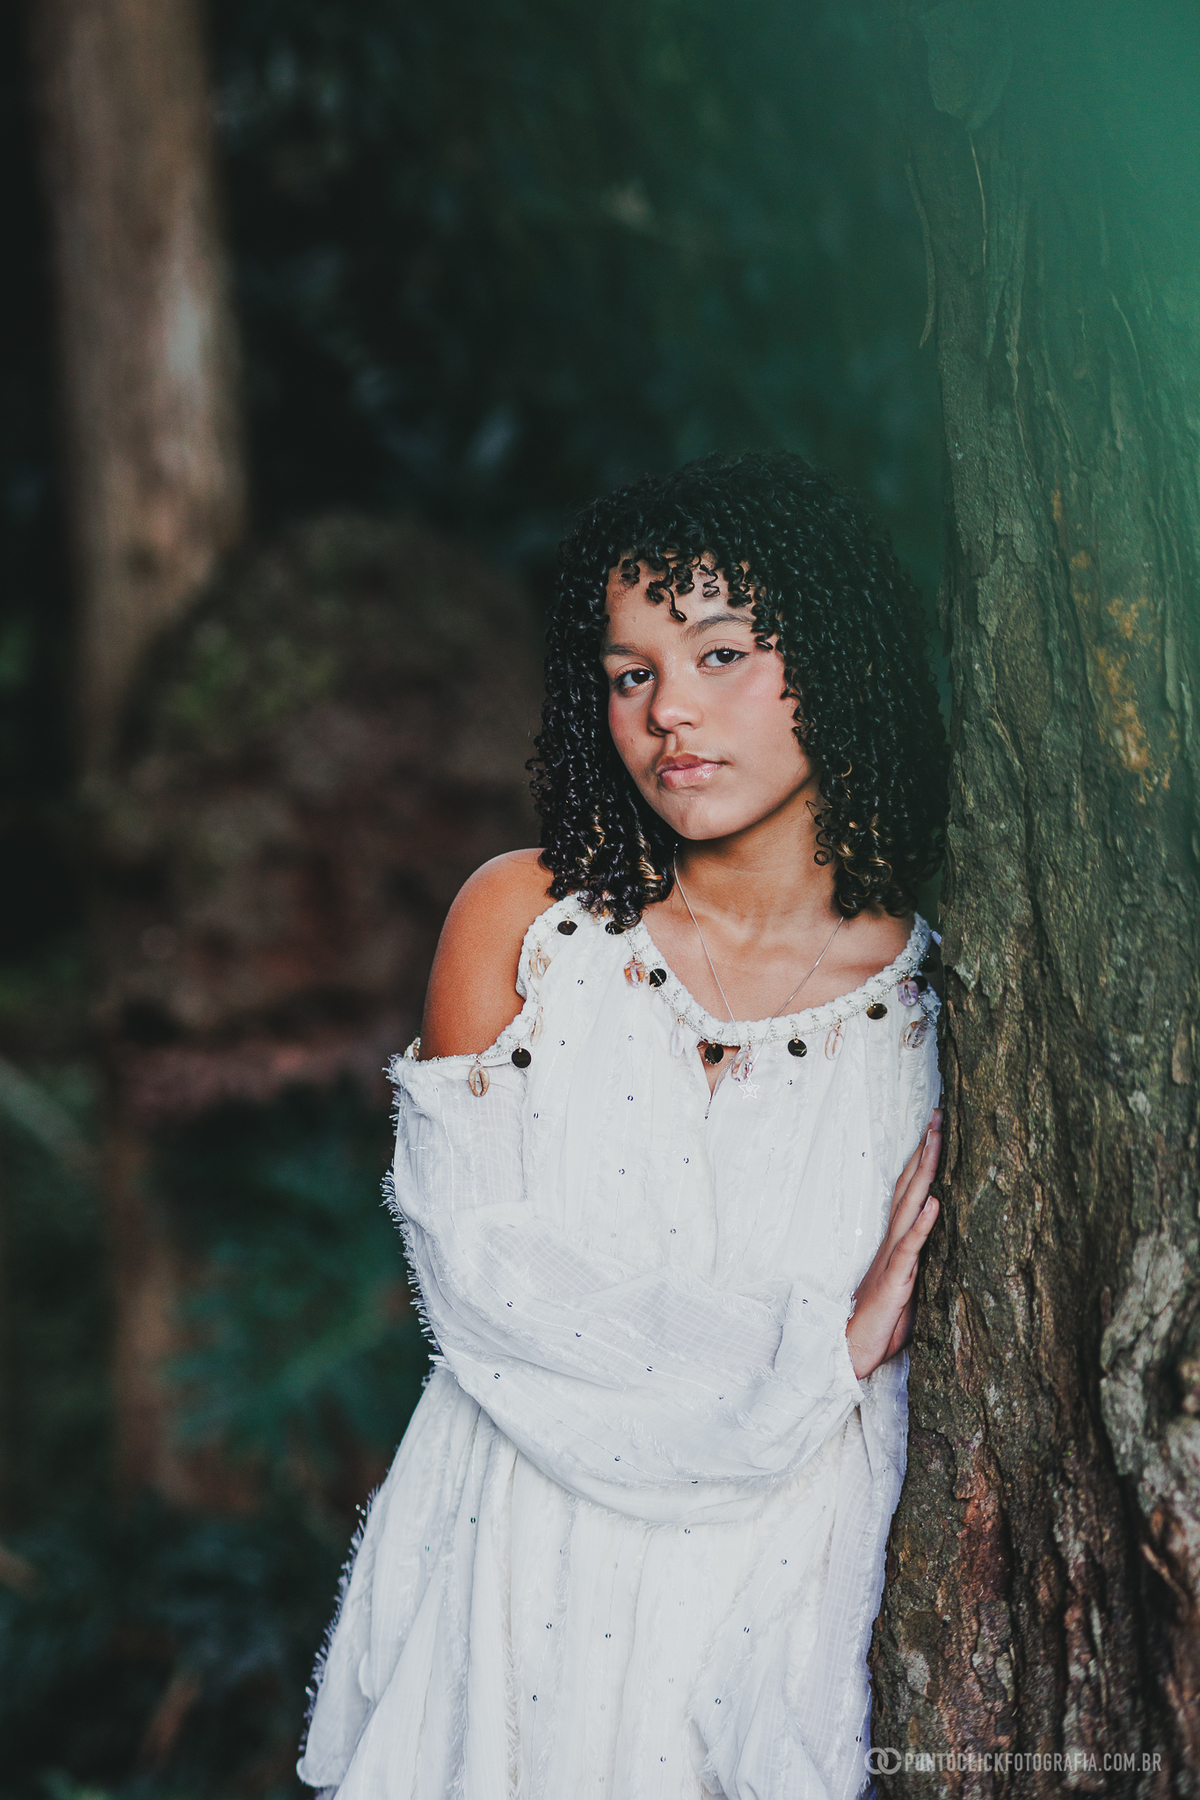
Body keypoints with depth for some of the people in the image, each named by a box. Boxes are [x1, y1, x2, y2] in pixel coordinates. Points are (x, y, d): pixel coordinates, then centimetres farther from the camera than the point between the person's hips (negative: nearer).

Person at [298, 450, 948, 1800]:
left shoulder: (927, 992, -4)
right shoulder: (522, 917, -4)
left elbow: (910, 1398, 1)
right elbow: (472, 1256, -12)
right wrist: (810, 1349, -15)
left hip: (773, 1603, 0)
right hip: (524, 1582, 1)